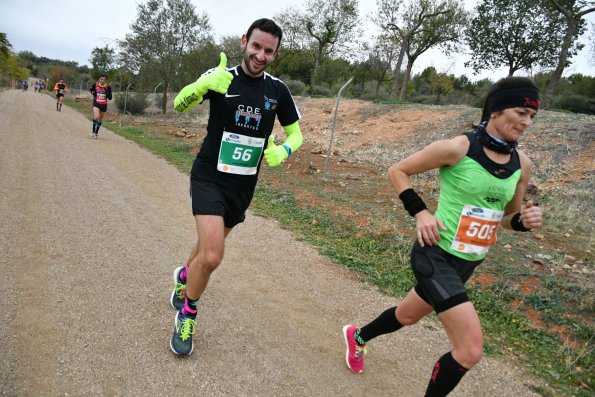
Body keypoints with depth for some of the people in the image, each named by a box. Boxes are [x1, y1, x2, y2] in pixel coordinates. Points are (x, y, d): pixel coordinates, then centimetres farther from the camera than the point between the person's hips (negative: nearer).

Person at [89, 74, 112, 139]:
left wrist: (106, 92, -21)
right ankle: (93, 130, -2)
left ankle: (96, 132, 32)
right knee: (96, 117, -23)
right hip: (96, 104, -2)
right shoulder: (95, 85, -5)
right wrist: (93, 92, -1)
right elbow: (92, 90, 18)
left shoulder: (108, 87, -7)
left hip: (104, 105, 2)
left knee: (100, 119, 14)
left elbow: (110, 98, -9)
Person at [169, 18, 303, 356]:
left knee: (210, 246, 21)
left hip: (244, 185, 4)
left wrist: (282, 151, -16)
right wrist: (204, 84, -38)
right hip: (210, 177, -4)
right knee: (212, 255, -19)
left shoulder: (278, 90, -1)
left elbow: (295, 133, 7)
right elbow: (180, 105, -17)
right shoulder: (221, 77, -8)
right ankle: (188, 313, 10)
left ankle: (184, 276, 54)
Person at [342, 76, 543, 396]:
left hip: (468, 261, 7)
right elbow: (397, 171, -6)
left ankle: (358, 337, 55)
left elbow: (508, 216, 14)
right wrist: (420, 212, -15)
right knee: (471, 349, -13)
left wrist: (524, 221, -8)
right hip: (436, 254, -7)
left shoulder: (522, 164, 1)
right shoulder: (456, 148, -17)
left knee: (408, 315, 25)